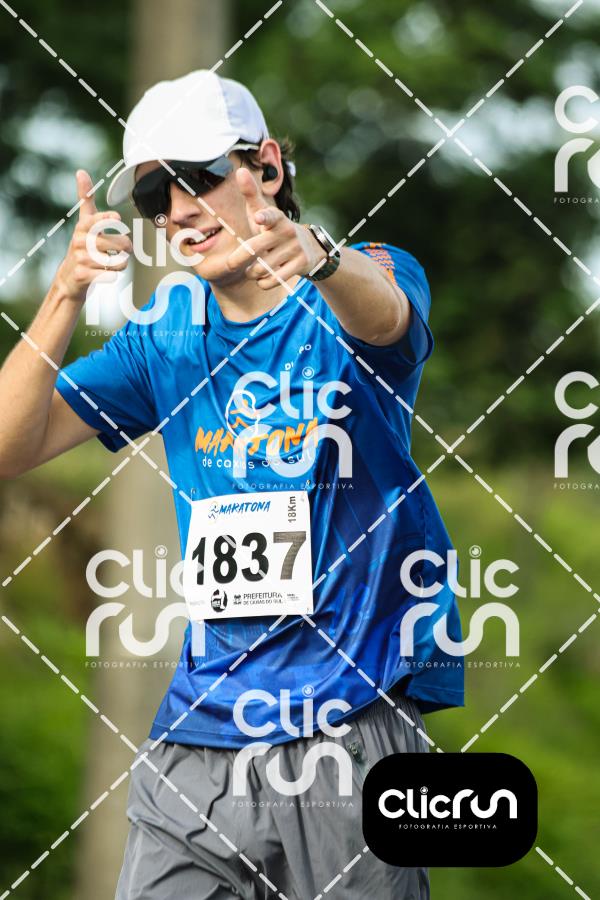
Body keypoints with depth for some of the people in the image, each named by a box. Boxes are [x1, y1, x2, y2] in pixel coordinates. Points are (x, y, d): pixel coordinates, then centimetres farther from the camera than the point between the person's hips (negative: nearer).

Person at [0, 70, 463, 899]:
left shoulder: (371, 280, -1)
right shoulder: (166, 336, 12)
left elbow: (383, 312, -27)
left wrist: (321, 259, -51)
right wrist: (67, 296, -13)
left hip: (352, 733, -4)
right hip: (197, 738, 4)